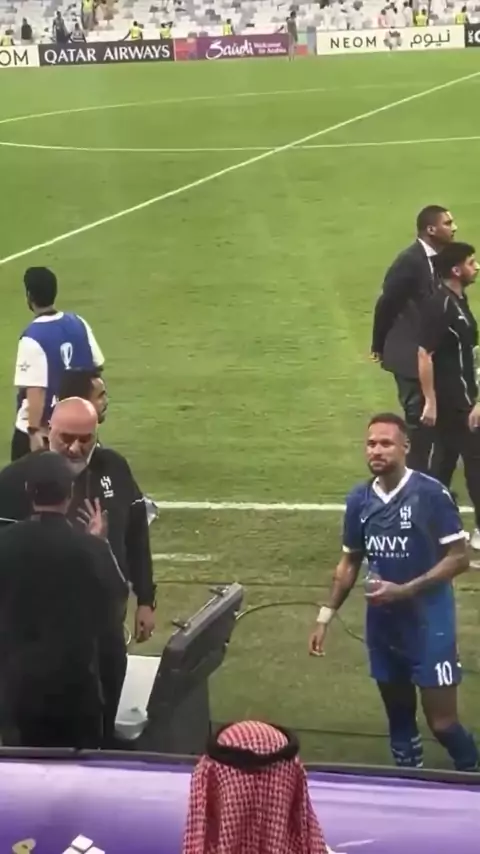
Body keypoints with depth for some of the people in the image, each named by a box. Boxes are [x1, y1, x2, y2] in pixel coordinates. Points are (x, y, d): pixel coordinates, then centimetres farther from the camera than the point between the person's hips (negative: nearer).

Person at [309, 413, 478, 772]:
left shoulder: (430, 493, -15)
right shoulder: (360, 499, 2)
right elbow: (350, 561, 14)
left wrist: (404, 590, -19)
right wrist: (326, 616, 11)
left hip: (428, 623, -5)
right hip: (383, 624, 5)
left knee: (442, 723, -3)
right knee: (399, 716, 15)